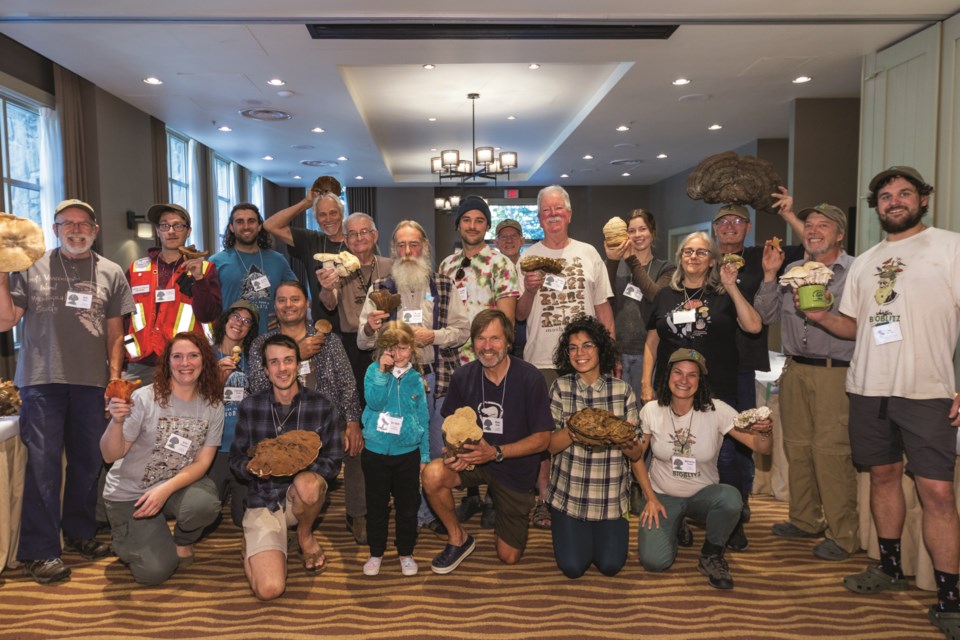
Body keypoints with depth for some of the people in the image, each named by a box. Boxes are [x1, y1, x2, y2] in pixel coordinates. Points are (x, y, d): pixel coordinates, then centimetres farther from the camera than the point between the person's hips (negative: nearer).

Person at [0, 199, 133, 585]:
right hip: (42, 379, -2)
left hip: (92, 382, 2)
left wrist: (115, 377, 3)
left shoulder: (111, 274, 9)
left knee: (88, 461, 9)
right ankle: (40, 550, 5)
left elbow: (115, 333, 10)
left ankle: (79, 533, 25)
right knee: (43, 463, -3)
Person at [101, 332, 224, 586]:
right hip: (129, 493, -2)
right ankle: (130, 538, 22)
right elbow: (110, 455, -13)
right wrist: (116, 421, -33)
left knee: (205, 504, -33)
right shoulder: (145, 398, -15)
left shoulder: (213, 407, -6)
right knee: (154, 571, -14)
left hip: (178, 484, 2)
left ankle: (182, 541, 4)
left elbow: (202, 463, -9)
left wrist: (165, 490, -25)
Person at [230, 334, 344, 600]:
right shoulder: (250, 406, -2)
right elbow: (236, 459, 3)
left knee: (307, 483, -39)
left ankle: (305, 536, -3)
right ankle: (251, 544, 17)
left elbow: (333, 464, -6)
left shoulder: (323, 408, -6)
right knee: (269, 589, -20)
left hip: (302, 498, 0)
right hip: (263, 501, 0)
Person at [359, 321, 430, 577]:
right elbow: (374, 402, -18)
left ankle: (406, 553, 27)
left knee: (408, 506, 9)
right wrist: (382, 371, -24)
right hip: (375, 451, -1)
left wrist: (424, 455, 6)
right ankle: (376, 553, 28)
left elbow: (423, 418, 6)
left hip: (408, 452, 1)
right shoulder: (374, 370, -3)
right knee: (376, 505, 11)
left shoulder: (415, 379, 1)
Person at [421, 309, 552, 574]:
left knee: (509, 557, 5)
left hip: (515, 468, -2)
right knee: (432, 474, -31)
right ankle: (458, 539, -2)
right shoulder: (463, 376, -10)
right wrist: (454, 450, -19)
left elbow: (542, 439, -16)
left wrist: (495, 452, -28)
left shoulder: (529, 378, -20)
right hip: (473, 460, 2)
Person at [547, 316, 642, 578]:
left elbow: (636, 454, -2)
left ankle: (602, 532, 31)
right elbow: (550, 446, -7)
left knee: (610, 565, -1)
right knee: (572, 567, -3)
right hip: (569, 494, 0)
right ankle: (573, 531, 29)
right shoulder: (561, 388, -5)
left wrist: (627, 443, -26)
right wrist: (572, 431, -28)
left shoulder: (622, 390, -5)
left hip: (612, 495, 1)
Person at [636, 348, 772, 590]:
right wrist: (650, 498, -5)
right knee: (654, 561, -20)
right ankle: (673, 527, 18)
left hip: (703, 494, 0)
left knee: (731, 498, -35)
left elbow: (763, 448, -17)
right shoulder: (651, 411, -12)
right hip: (662, 496, 0)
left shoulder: (717, 411, -15)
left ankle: (711, 555, -4)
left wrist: (764, 432, -40)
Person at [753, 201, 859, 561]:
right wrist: (770, 275, 2)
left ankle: (843, 535, 6)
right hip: (795, 370, 6)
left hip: (835, 373, -6)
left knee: (831, 451, -7)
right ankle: (805, 521, 26)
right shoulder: (791, 271, 13)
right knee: (797, 447, 11)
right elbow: (766, 316, 9)